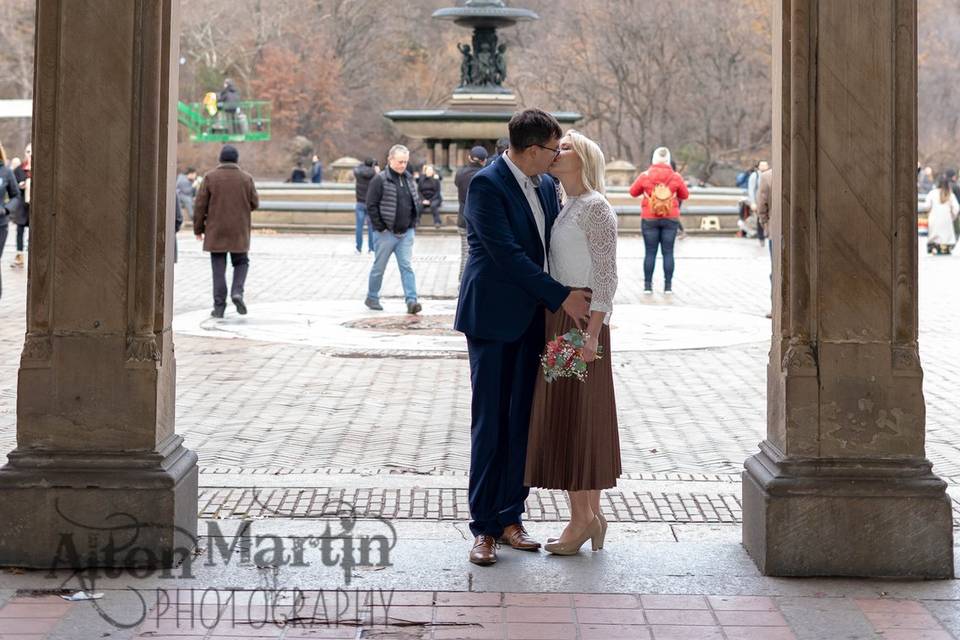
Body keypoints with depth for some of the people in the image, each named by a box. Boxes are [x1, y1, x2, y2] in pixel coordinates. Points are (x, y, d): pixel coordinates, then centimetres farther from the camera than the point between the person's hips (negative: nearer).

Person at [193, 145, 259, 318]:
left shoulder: (210, 177, -4)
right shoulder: (246, 178, -2)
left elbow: (200, 205, -4)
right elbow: (254, 203, 2)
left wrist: (198, 228, 5)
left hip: (216, 232, 0)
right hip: (239, 232, 0)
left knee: (218, 268, 4)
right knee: (241, 262, 16)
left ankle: (219, 305, 2)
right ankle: (237, 292, -7)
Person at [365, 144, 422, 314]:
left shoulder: (409, 179, 9)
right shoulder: (380, 180, -10)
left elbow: (416, 203, 19)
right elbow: (371, 205, -12)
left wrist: (414, 223, 8)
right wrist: (380, 227, -14)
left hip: (406, 233, 4)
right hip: (386, 233, -4)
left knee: (407, 267, -3)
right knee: (379, 267, 7)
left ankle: (411, 300, -8)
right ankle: (372, 298, 23)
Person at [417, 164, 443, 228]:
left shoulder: (436, 179, 0)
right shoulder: (421, 180, 5)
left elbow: (437, 192, -4)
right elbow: (419, 191, 5)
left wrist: (430, 201, -14)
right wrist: (423, 200, -11)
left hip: (434, 199, -2)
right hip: (424, 199, 2)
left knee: (433, 205, -36)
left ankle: (437, 222, -38)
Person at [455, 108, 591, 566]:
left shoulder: (546, 185, 10)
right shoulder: (486, 184, -13)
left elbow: (558, 247, 17)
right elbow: (507, 253, -19)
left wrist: (583, 298, 3)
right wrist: (562, 297, -17)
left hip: (532, 320, 7)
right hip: (493, 319, -7)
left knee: (522, 422, 8)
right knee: (490, 424, -1)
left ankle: (510, 518, 16)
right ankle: (483, 528, 5)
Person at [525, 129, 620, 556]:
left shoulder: (595, 207, -11)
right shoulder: (565, 207, 16)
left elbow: (606, 274, -16)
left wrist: (592, 332, -22)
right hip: (558, 319, 9)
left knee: (575, 416, -5)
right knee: (567, 417, 10)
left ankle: (583, 517, 1)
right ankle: (591, 514, 16)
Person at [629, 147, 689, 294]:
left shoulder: (645, 176, -5)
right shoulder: (675, 177, -3)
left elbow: (633, 192, 6)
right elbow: (685, 195, 7)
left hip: (649, 219, 0)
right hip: (670, 219, 0)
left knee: (650, 252, 4)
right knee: (668, 252, 4)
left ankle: (648, 285, 4)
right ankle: (668, 285, 4)